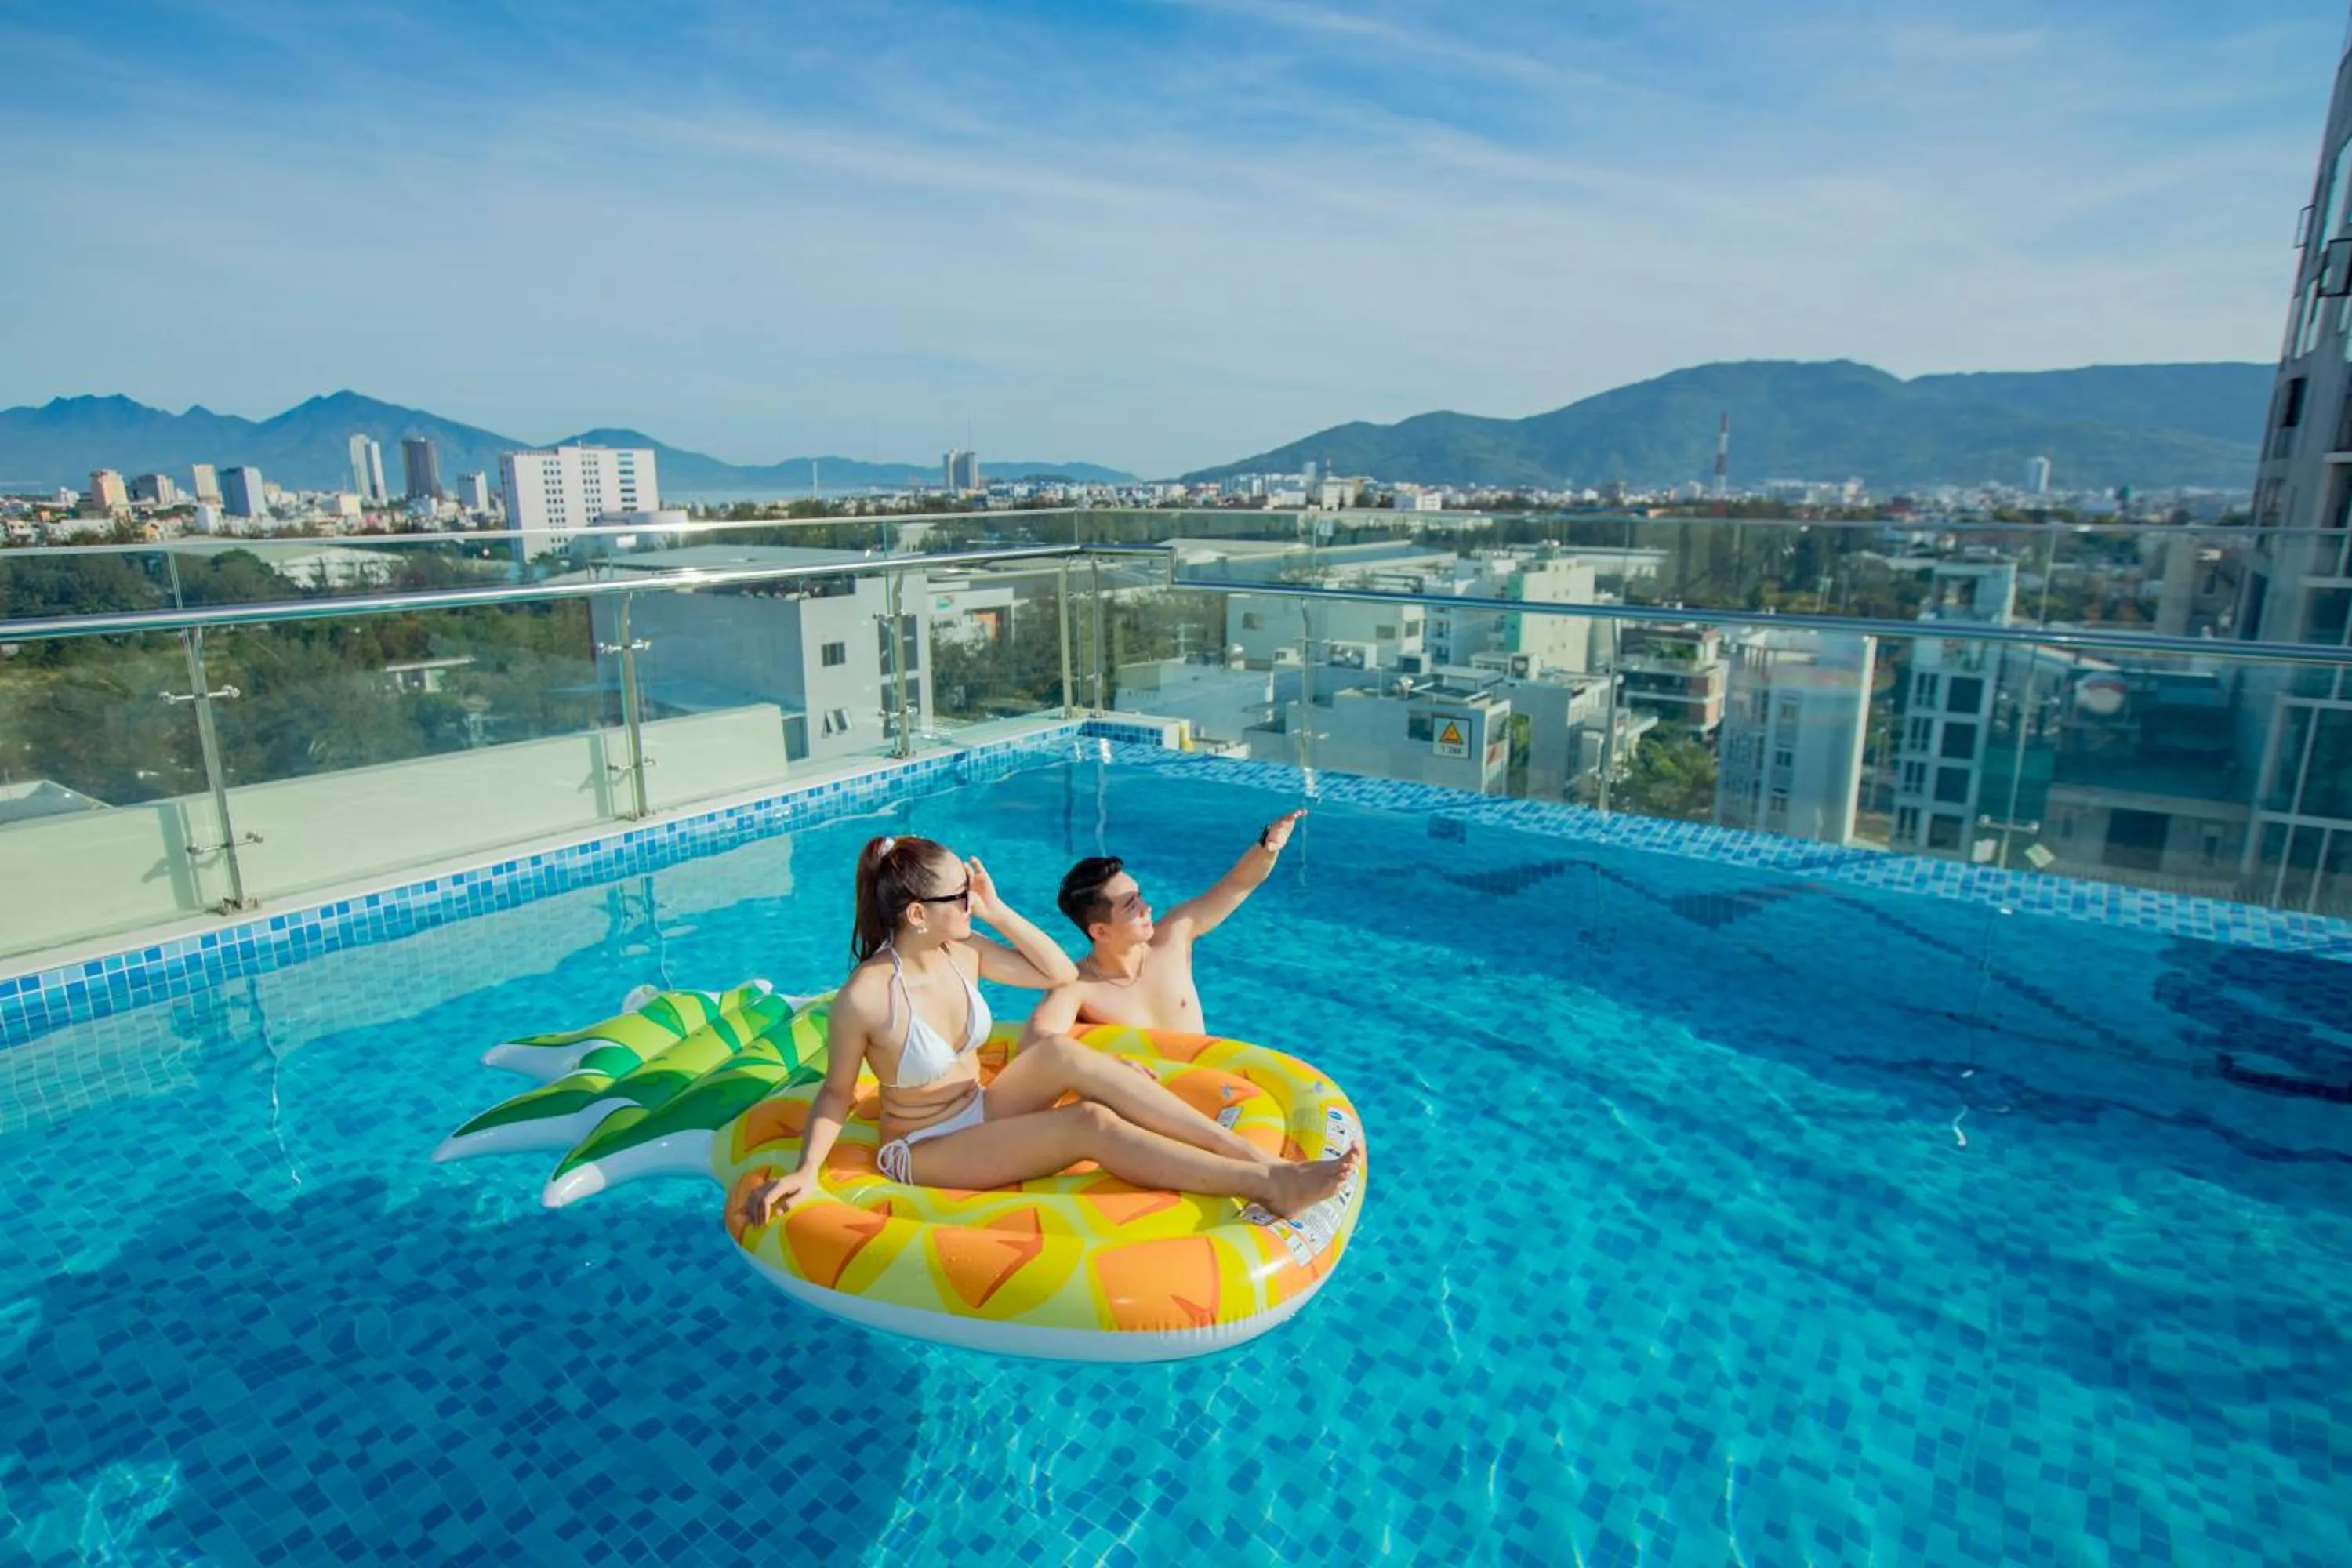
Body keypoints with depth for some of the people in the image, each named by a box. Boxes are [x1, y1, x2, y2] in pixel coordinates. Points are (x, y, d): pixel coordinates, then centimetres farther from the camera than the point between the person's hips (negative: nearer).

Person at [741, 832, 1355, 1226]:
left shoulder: (962, 953, -6)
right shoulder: (865, 997, -23)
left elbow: (1062, 973, 1)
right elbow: (837, 1092, -9)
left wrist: (997, 911, -8)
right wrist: (805, 1169, -24)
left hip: (980, 1114, 6)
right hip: (924, 1149, -6)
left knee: (1062, 1054, -28)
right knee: (1091, 1125, -29)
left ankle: (1246, 1150, -32)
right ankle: (1264, 1183, -33)